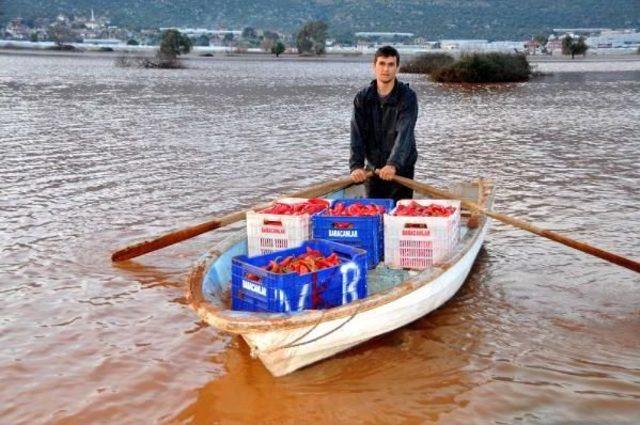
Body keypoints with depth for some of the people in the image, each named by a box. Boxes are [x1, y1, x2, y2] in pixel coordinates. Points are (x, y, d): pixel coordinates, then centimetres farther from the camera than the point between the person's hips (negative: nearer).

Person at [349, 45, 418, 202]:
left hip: (401, 167, -3)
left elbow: (404, 133, -22)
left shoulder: (407, 97, -10)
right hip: (373, 166, 3)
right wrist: (356, 165, -22)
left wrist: (393, 164, -36)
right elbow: (357, 134, -8)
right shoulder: (363, 97, 0)